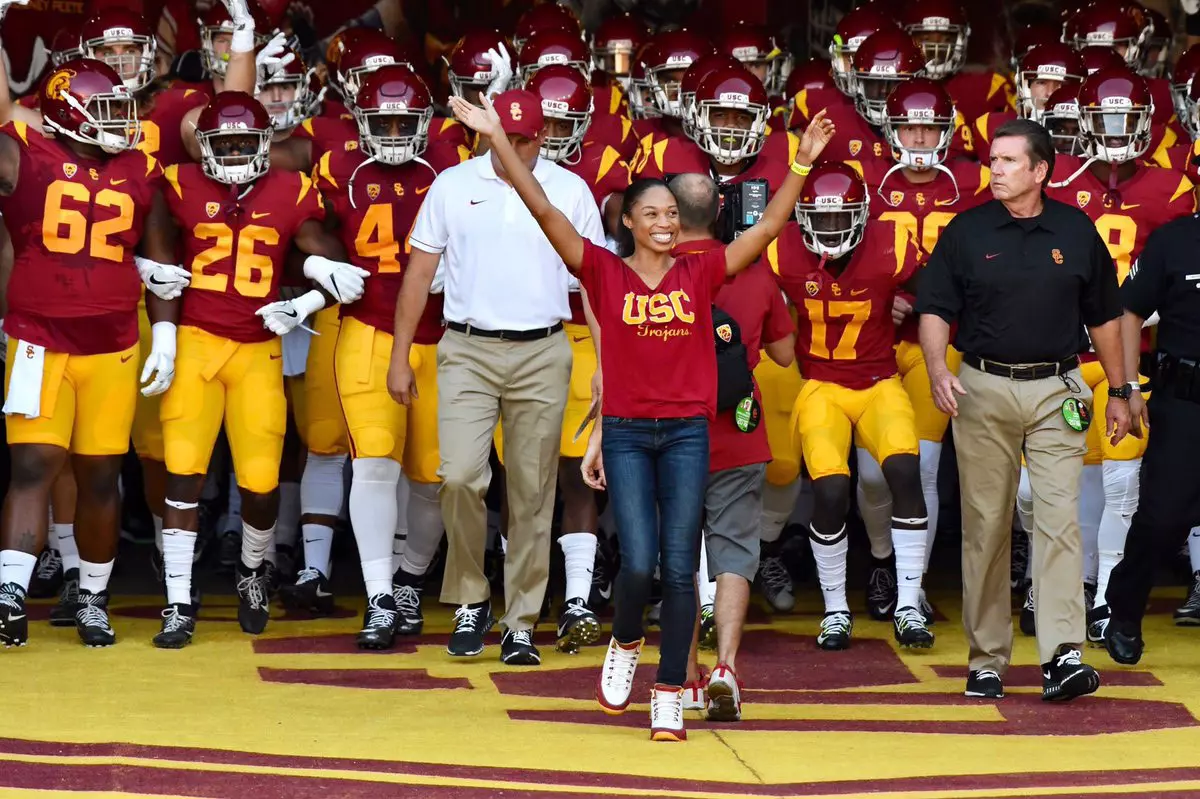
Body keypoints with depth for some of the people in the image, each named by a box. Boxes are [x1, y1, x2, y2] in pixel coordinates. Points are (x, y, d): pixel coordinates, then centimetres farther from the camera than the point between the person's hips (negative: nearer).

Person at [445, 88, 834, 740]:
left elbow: (768, 227, 3)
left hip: (687, 433, 1)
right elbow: (543, 210, -6)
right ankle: (624, 645, 21)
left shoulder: (700, 274, 5)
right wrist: (498, 139, -13)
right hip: (626, 432, -1)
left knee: (679, 569, -1)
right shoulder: (605, 272, 0)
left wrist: (802, 164, -7)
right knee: (639, 563, -11)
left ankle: (669, 695, 8)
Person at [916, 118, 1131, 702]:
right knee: (985, 526, 4)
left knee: (1059, 518, -11)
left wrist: (1118, 392, 14)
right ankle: (987, 659, 10)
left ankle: (1062, 655, -17)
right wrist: (937, 369, -15)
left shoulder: (1076, 232, 6)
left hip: (1055, 391, 0)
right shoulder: (967, 232, 4)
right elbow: (936, 309, 3)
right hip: (983, 391, 0)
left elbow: (1103, 318, 14)